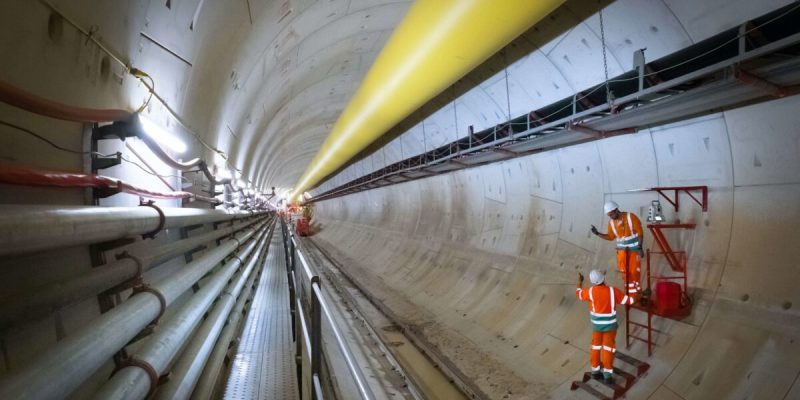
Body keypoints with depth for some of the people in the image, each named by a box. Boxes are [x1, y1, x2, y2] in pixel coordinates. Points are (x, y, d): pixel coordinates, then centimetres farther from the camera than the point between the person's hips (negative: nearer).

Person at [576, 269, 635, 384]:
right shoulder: (613, 291, -18)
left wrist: (580, 281, 21)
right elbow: (629, 300, -8)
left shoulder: (591, 291, -13)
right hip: (610, 324, -2)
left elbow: (578, 294, 7)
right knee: (608, 348, 7)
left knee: (595, 346, 16)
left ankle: (595, 371, 26)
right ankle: (607, 374, 8)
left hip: (596, 324, 2)